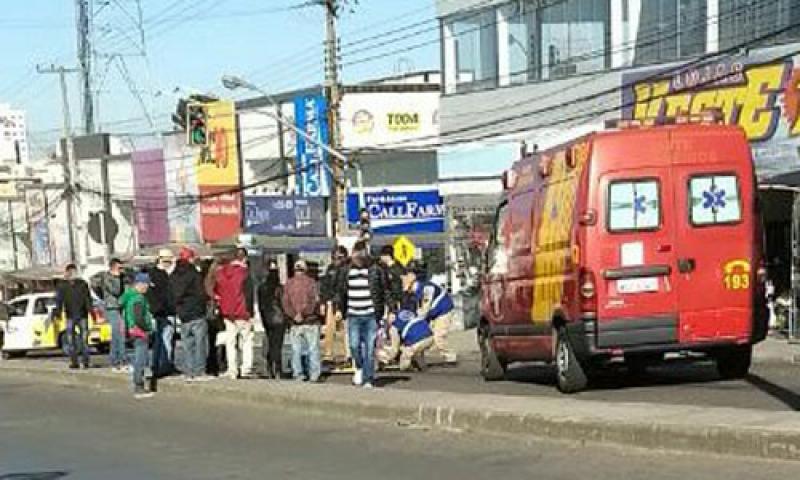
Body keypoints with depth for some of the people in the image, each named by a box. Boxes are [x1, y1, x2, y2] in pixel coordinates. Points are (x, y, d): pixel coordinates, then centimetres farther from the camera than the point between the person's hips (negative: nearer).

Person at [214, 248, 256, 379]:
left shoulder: (221, 271, 4)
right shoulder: (244, 273, -12)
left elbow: (216, 290, 11)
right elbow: (248, 294, -12)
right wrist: (250, 312, -4)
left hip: (228, 313, 4)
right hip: (243, 314, -4)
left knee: (230, 342, 10)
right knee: (247, 341, 7)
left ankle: (232, 370, 7)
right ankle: (246, 369, 2)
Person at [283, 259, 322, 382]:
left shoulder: (289, 283, 4)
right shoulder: (311, 282, -3)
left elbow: (286, 303, -3)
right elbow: (315, 301, -11)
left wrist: (294, 315, -11)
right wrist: (303, 313, -10)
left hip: (295, 323, 2)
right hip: (311, 321, -2)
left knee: (296, 350, 8)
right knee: (313, 349, 3)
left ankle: (297, 374, 7)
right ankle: (314, 375, 1)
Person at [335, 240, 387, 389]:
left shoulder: (374, 270, -1)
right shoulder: (347, 271, 7)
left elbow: (380, 293, 2)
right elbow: (341, 291, 16)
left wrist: (379, 313, -3)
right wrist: (340, 309, 8)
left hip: (371, 316, -2)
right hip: (353, 316, 2)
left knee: (369, 349, -1)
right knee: (354, 345, -7)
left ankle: (368, 380, 6)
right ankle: (359, 368, 21)